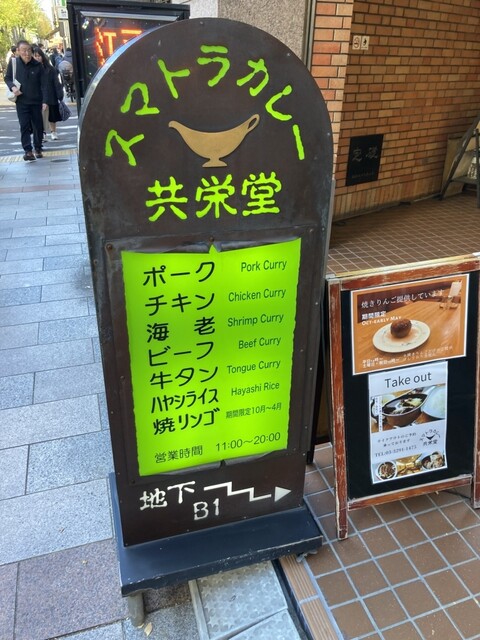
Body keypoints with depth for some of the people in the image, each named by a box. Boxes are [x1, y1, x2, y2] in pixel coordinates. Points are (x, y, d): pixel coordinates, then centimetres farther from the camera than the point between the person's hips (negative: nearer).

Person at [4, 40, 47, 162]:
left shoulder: (37, 65, -4)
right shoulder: (13, 63, -2)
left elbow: (43, 84, -4)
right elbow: (7, 78, 9)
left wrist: (44, 101, -14)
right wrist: (12, 87, -12)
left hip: (36, 101, 0)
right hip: (21, 101, 0)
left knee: (38, 125, 7)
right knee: (24, 126, -6)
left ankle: (38, 149, 22)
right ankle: (28, 151, -7)